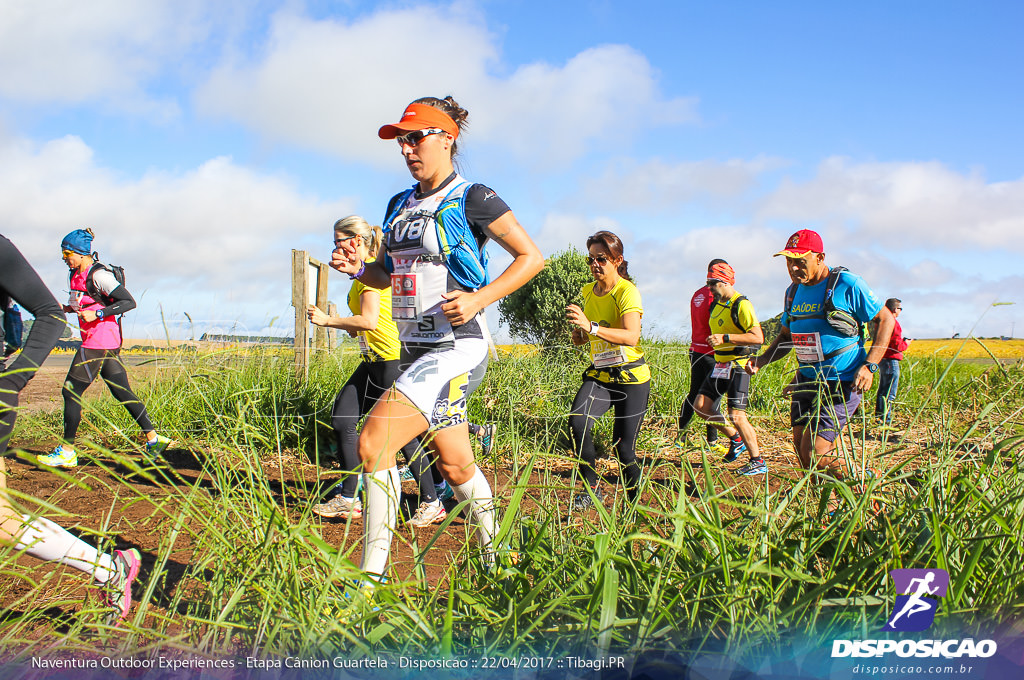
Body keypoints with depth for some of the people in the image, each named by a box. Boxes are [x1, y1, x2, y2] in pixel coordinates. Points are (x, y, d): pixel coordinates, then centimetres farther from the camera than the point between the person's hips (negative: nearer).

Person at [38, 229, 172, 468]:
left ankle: (67, 452, 3)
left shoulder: (98, 275, -14)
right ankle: (153, 439, 11)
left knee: (71, 391, -4)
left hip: (100, 342, -9)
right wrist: (69, 308, 10)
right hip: (100, 342, 9)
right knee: (122, 393, 8)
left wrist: (98, 314, -23)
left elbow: (129, 302, -16)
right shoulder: (76, 275, 15)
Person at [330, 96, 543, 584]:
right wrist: (359, 269, 2)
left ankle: (372, 577, -12)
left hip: (454, 346, -8)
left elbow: (531, 257, -6)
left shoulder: (471, 199, -7)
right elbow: (389, 273, 24)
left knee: (374, 442, -19)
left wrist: (479, 298, -18)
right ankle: (497, 561, 31)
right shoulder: (400, 206, 15)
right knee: (455, 464, 14)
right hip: (412, 349, 8)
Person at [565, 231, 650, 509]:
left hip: (631, 376, -5)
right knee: (577, 422, -23)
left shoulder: (627, 291, -13)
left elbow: (631, 337, -29)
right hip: (599, 374, 5)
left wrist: (591, 327, -41)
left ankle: (634, 500, 22)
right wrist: (579, 336, 0)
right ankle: (591, 489, -9)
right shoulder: (588, 292, 9)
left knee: (623, 447, -3)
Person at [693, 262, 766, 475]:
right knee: (702, 406, 4)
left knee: (736, 416, -10)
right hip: (720, 365, 9)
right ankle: (735, 439, 21)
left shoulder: (741, 305, -15)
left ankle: (758, 462, 4)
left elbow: (757, 337, -24)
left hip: (738, 366, -9)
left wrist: (725, 338, -28)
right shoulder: (717, 305, 13)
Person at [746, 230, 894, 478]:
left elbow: (886, 319, -4)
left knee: (813, 455, -12)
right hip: (807, 380, 7)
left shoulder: (847, 285, -11)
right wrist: (761, 360, 3)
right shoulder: (793, 292, 9)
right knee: (801, 453, 4)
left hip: (841, 383, -7)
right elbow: (785, 337, 21)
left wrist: (869, 366, -14)